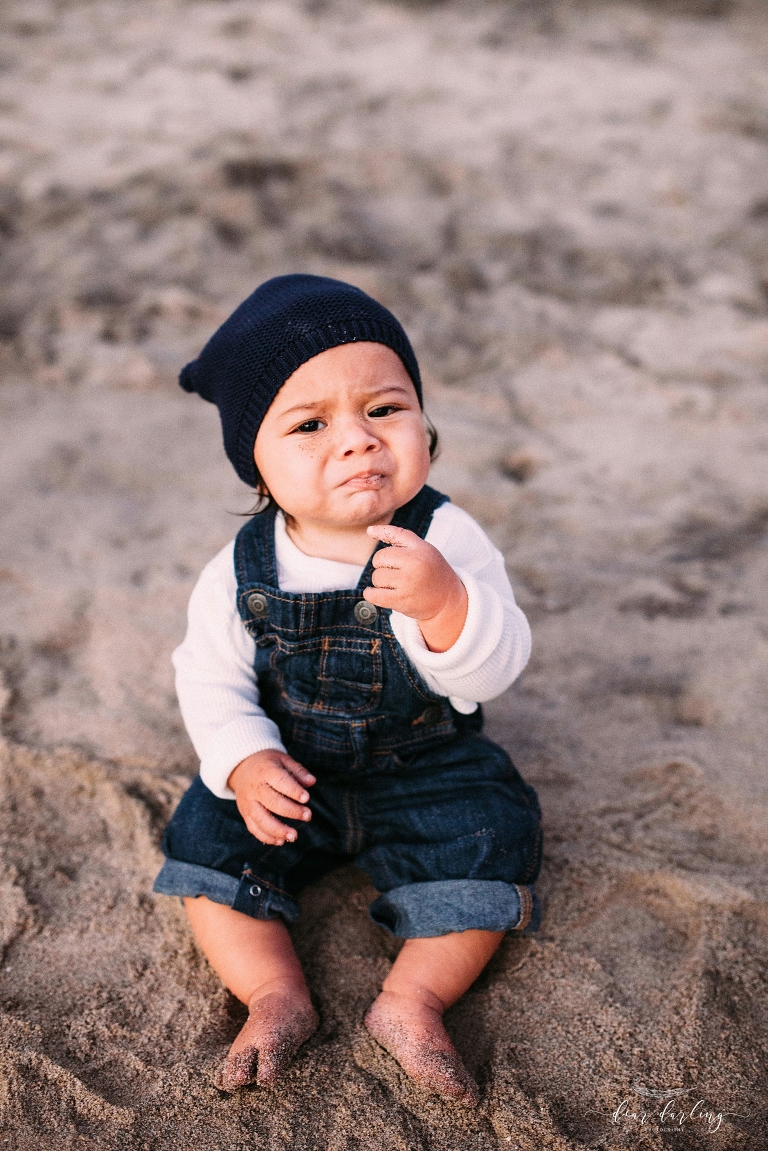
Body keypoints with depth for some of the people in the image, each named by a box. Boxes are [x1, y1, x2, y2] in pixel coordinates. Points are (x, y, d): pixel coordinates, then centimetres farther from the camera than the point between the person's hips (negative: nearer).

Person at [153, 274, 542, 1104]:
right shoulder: (242, 572, -14)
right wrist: (243, 761, -23)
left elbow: (496, 668, -25)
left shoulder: (445, 539, -20)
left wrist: (444, 604, -46)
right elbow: (211, 678, -5)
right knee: (207, 837, -13)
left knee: (489, 840, -19)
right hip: (292, 774, 2)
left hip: (429, 766, -1)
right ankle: (276, 994, -3)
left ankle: (412, 998, -5)